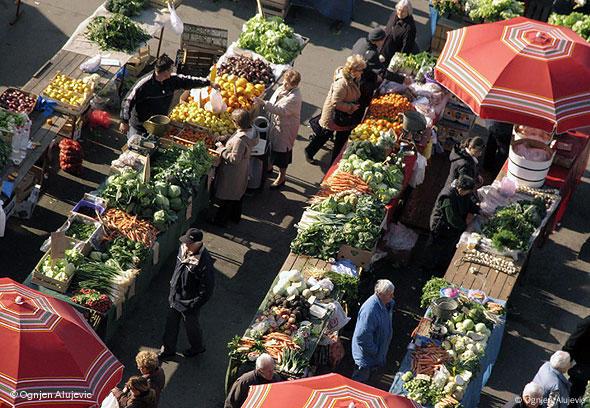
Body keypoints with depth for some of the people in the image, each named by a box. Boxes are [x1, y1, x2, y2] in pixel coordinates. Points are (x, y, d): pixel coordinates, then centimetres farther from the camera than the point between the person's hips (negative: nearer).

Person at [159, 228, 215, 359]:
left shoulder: (204, 261, -34)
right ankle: (168, 349, 45)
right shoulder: (183, 248, -12)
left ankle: (197, 347, 48)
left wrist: (194, 305, -20)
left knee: (191, 325, 20)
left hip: (189, 303, -6)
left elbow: (207, 289, -25)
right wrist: (173, 284, 17)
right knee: (171, 324, 23)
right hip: (175, 297, 6)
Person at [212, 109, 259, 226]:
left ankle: (221, 220, 25)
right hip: (242, 171, 9)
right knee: (238, 194, 26)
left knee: (227, 198, 10)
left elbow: (234, 159, -33)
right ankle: (235, 216, 43)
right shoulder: (251, 132, -9)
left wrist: (222, 151, -18)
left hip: (233, 173, -9)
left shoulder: (240, 139, -36)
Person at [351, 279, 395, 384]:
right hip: (366, 355, -8)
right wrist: (374, 351, -24)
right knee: (360, 380, 12)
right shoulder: (370, 310, -38)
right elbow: (362, 337, -34)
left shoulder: (387, 304, -8)